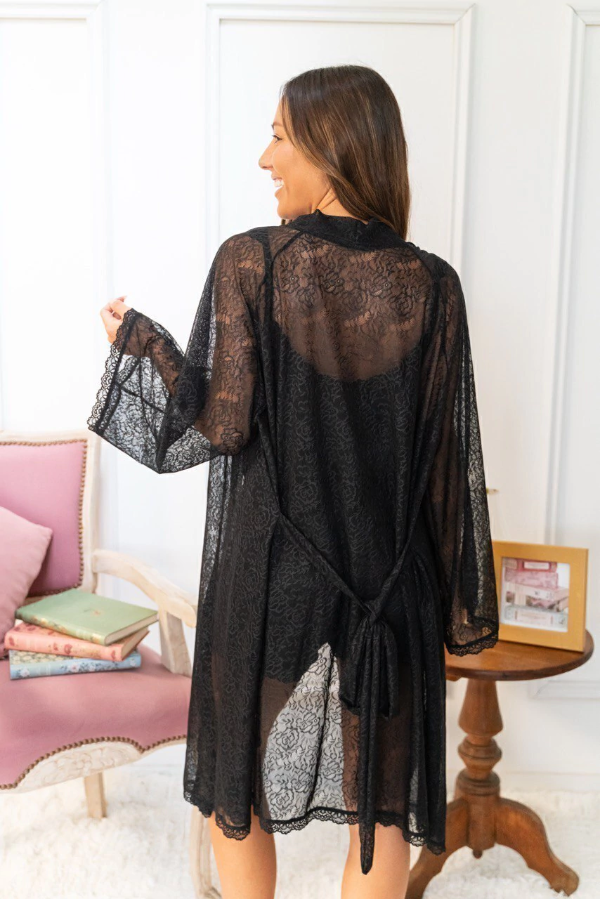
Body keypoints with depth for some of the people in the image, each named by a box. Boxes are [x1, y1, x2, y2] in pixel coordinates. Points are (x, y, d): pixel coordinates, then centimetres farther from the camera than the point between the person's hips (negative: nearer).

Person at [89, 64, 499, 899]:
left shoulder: (248, 261, -12)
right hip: (391, 578, 2)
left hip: (268, 569, -1)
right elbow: (450, 459, -4)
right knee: (380, 798, 17)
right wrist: (462, 604, 5)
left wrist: (139, 340, 3)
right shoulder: (431, 284, -6)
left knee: (242, 780, 23)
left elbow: (219, 425, -14)